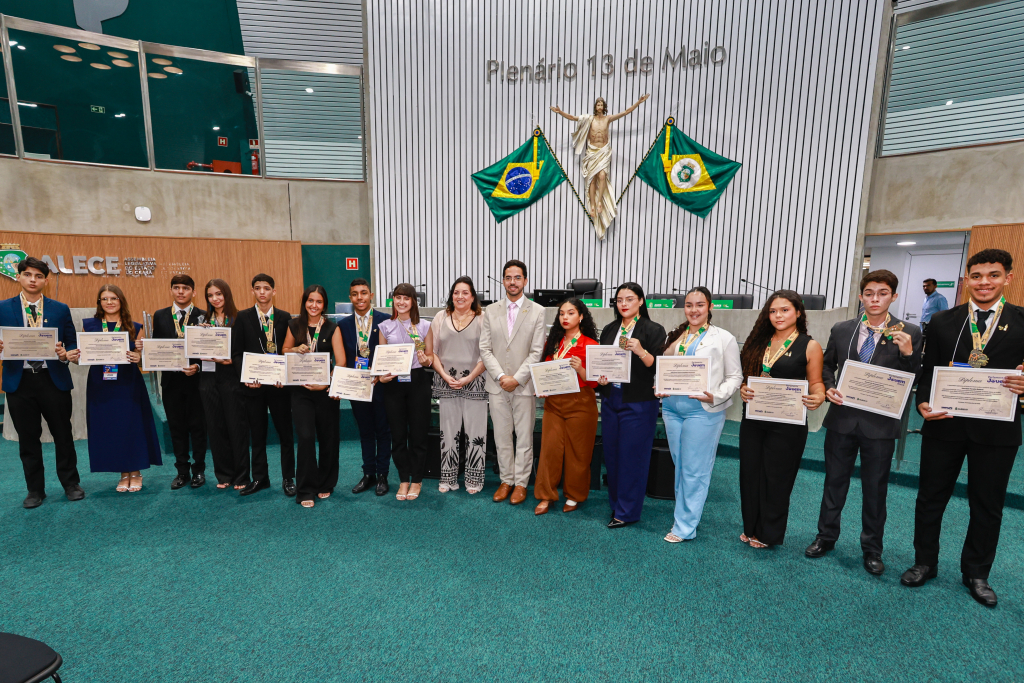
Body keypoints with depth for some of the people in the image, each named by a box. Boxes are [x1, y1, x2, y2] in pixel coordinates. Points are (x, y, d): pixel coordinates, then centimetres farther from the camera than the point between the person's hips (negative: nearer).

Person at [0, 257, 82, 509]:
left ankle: (71, 484, 22)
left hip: (54, 379, 0)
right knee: (28, 439, 9)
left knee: (63, 435, 7)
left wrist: (66, 354, -15)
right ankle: (35, 490, 24)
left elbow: (72, 344, 6)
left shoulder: (60, 309, 6)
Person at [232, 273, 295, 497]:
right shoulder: (243, 317, 3)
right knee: (257, 434, 12)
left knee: (285, 432, 6)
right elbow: (236, 352, 0)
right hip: (253, 384, 1)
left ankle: (288, 478, 19)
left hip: (279, 384, -1)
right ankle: (259, 478, 26)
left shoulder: (284, 317, 2)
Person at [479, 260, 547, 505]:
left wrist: (517, 379, -12)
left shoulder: (537, 311, 0)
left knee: (524, 437, 6)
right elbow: (485, 349, 3)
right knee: (501, 437, 11)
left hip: (524, 386, -2)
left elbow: (536, 352, -5)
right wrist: (500, 376, -9)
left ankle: (521, 483, 21)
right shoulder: (491, 311, 7)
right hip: (497, 385, 2)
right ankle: (506, 480, 26)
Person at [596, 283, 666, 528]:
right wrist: (600, 377, -3)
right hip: (611, 399, 5)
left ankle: (627, 511, 17)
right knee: (611, 453, 12)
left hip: (638, 402, -5)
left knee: (632, 455, 2)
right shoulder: (609, 330, 10)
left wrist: (641, 352, -28)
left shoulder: (653, 330, -5)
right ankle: (615, 503, 29)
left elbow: (659, 367, -12)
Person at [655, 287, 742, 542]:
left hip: (703, 411, -5)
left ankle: (684, 526, 13)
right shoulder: (675, 336, 11)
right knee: (679, 466, 14)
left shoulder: (724, 339, -1)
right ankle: (685, 514, 29)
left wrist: (716, 396, -16)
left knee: (694, 470, 1)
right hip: (672, 408, 5)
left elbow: (735, 376, -1)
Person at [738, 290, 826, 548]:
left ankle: (769, 534, 26)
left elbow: (815, 383, -3)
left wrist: (818, 397, -24)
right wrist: (743, 389, -9)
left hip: (787, 423, -4)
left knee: (776, 477, 7)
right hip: (753, 419, 4)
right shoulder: (759, 341, 8)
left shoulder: (809, 346, -3)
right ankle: (751, 528, 29)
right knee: (750, 473, 11)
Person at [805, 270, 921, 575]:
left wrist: (908, 353, -22)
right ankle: (826, 536, 30)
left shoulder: (908, 334, -4)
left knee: (875, 488, 11)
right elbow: (828, 364, 12)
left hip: (880, 423, -2)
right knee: (835, 481, 14)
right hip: (842, 418, 2)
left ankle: (872, 549, 29)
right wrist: (829, 387, -6)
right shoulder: (841, 330, 2)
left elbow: (914, 382, -5)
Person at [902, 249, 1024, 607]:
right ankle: (925, 563, 29)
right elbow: (927, 371, 2)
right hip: (944, 424, 0)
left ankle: (976, 573, 33)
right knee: (931, 497, 11)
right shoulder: (942, 321, 2)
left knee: (987, 504, 14)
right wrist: (923, 404, -13)